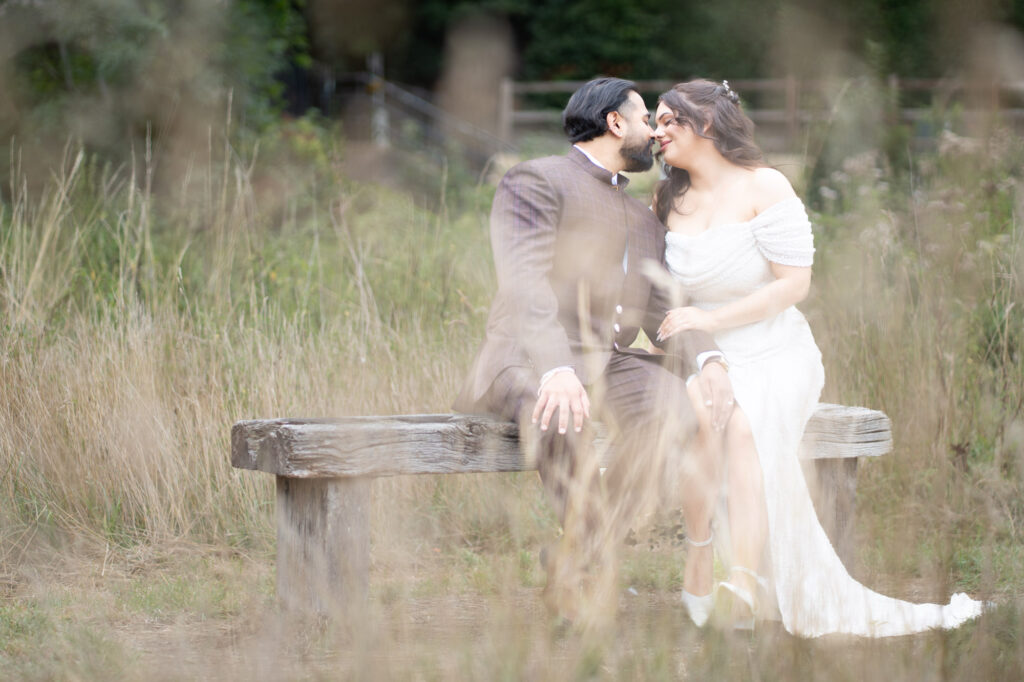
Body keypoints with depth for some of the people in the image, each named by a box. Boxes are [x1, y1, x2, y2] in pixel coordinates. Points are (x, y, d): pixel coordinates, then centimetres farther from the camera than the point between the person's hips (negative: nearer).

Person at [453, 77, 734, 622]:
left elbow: (663, 312, 17)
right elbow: (525, 283, -16)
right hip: (529, 361, -6)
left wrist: (706, 359, -7)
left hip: (611, 365, 7)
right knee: (559, 412, -41)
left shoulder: (644, 222, 27)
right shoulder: (536, 181, 1)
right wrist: (556, 369, -33)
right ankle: (600, 568, -26)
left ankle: (575, 565, -22)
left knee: (669, 400, -27)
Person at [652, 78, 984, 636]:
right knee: (702, 415, -34)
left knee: (744, 425, -36)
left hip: (775, 358, -3)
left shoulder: (763, 187, -3)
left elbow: (794, 284, -8)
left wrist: (707, 319, -13)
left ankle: (739, 586, -43)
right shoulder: (668, 199, 12)